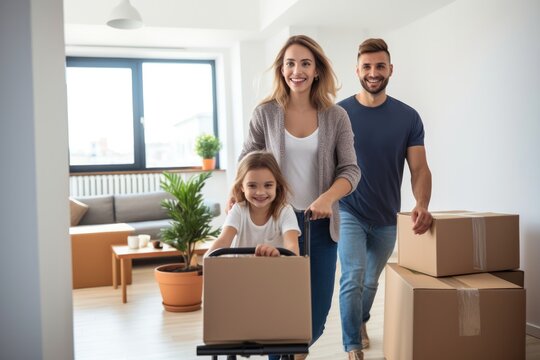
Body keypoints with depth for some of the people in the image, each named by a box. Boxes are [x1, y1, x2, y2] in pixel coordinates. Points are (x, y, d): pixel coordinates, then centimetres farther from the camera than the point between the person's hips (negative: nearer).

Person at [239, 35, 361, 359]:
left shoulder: (336, 116, 0)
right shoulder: (265, 113, -1)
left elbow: (350, 169, -4)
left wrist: (327, 197, -23)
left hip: (320, 223, 1)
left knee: (317, 311, 6)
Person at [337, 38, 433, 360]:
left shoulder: (408, 117, -5)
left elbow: (419, 168, -8)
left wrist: (422, 205, -25)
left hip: (387, 217, 2)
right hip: (349, 213, -2)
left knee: (372, 280, 18)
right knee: (353, 278, -13)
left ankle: (361, 322, 46)